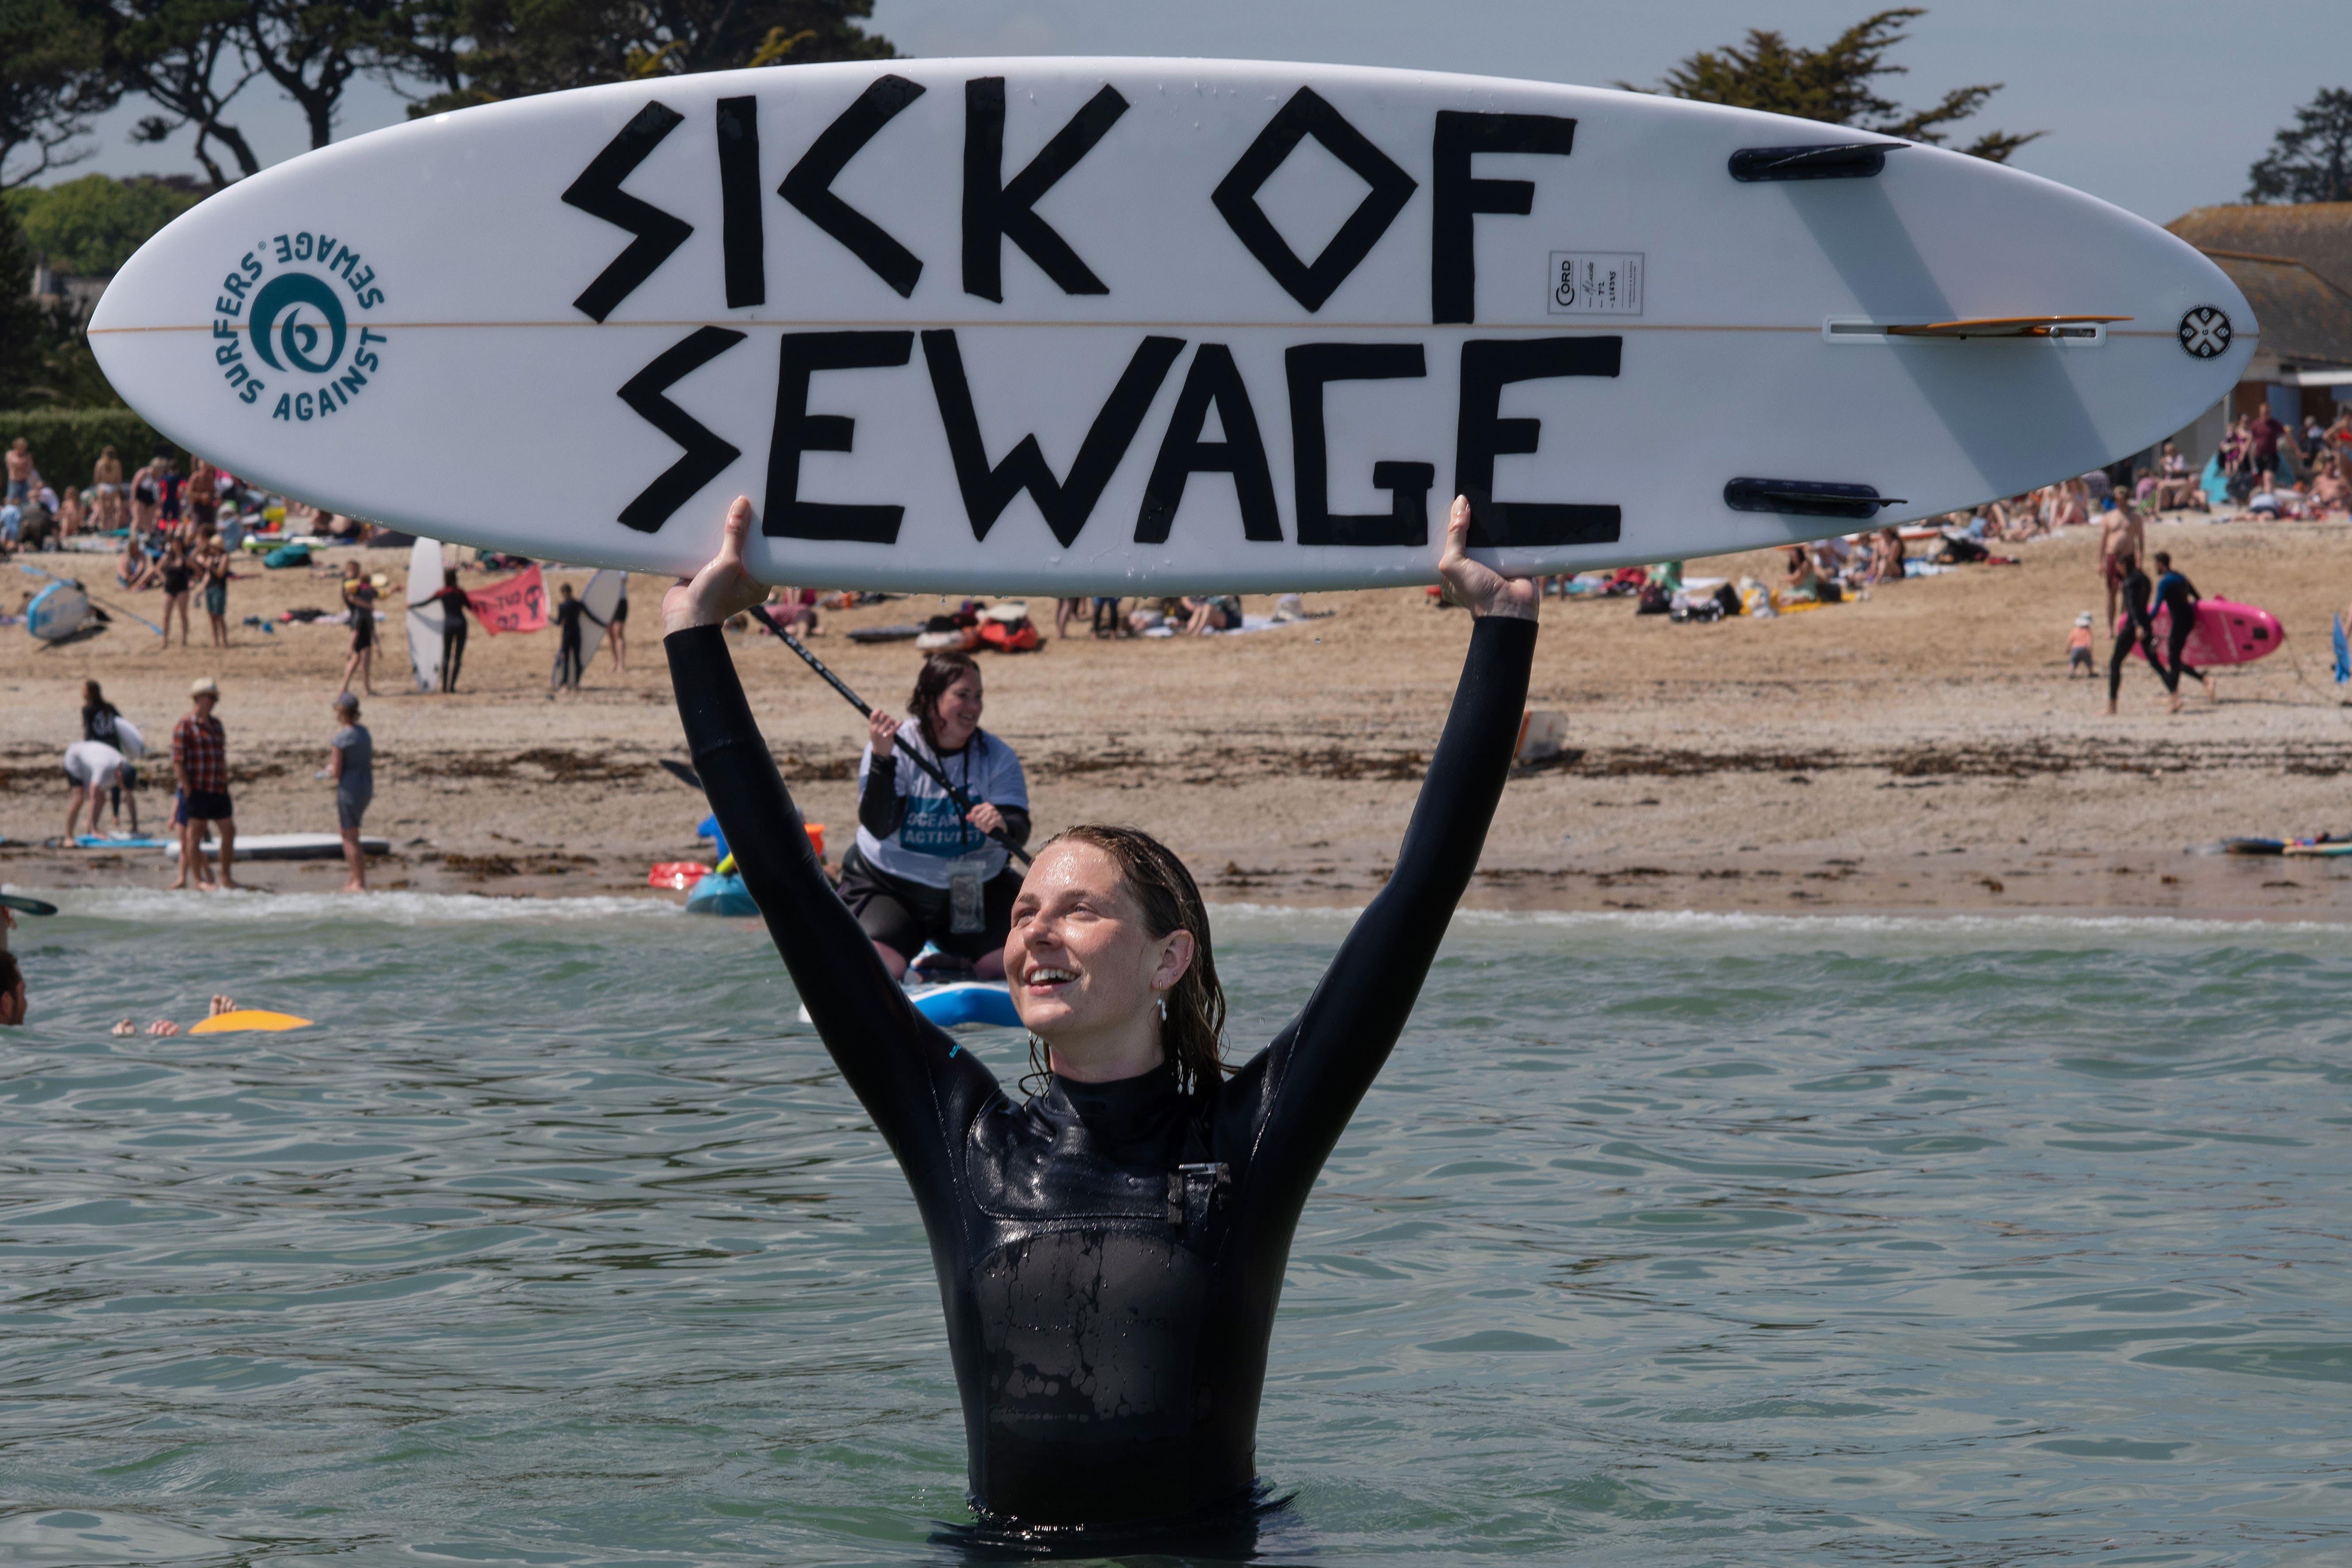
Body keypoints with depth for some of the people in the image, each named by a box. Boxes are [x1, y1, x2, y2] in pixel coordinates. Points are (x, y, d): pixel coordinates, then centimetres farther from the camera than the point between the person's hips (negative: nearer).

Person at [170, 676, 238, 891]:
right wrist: (187, 789, -15)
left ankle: (226, 877, 16)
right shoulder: (185, 725, -7)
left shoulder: (216, 725, 16)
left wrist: (226, 781, 15)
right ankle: (199, 879, 6)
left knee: (229, 831, 6)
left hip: (219, 790, 7)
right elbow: (178, 760, -11)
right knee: (194, 835, 1)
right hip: (197, 790, -7)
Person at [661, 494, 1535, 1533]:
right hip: (1003, 1557, 1)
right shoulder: (962, 1136, 7)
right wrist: (695, 632, 9)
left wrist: (1503, 627, -1)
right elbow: (788, 885, 8)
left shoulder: (1249, 1137, 1)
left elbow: (1427, 882, -1)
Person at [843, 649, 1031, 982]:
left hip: (975, 890, 2)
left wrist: (1003, 827, -39)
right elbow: (879, 828, -24)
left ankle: (945, 953, 19)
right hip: (890, 886, -2)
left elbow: (1020, 832, -14)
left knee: (1007, 966, -15)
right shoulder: (897, 745, -13)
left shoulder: (997, 757, -5)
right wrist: (882, 759, -37)